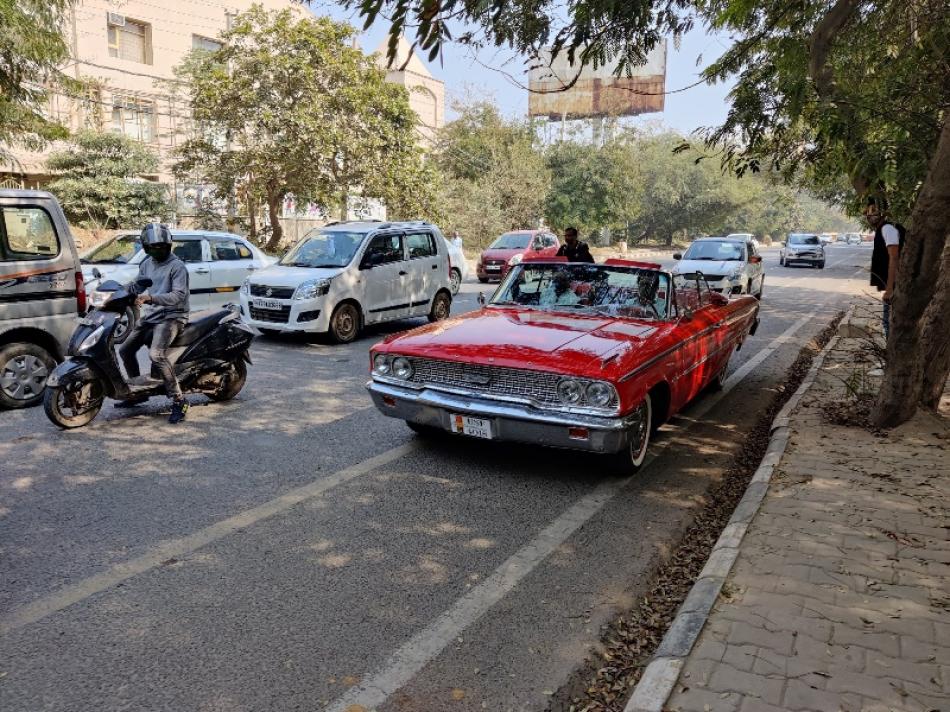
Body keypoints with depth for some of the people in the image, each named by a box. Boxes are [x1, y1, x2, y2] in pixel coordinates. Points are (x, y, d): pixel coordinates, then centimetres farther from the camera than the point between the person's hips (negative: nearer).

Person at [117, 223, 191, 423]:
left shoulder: (177, 266, -11)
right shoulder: (146, 264, 13)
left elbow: (179, 296, -22)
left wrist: (150, 298, -34)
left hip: (172, 316, -8)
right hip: (151, 314, 9)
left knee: (156, 354, -29)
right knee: (125, 350, 10)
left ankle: (178, 401, -23)